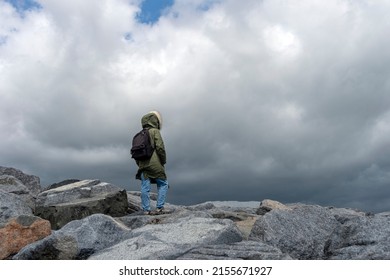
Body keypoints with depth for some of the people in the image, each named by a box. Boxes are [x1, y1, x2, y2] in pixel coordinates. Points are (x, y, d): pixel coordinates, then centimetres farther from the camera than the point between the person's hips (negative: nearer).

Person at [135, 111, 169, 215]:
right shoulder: (155, 131, -3)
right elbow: (160, 147, -12)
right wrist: (163, 161, -1)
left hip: (143, 165, 6)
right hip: (155, 165, -5)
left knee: (145, 188, 5)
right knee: (163, 184, 6)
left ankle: (146, 209, 5)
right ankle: (159, 207, -1)